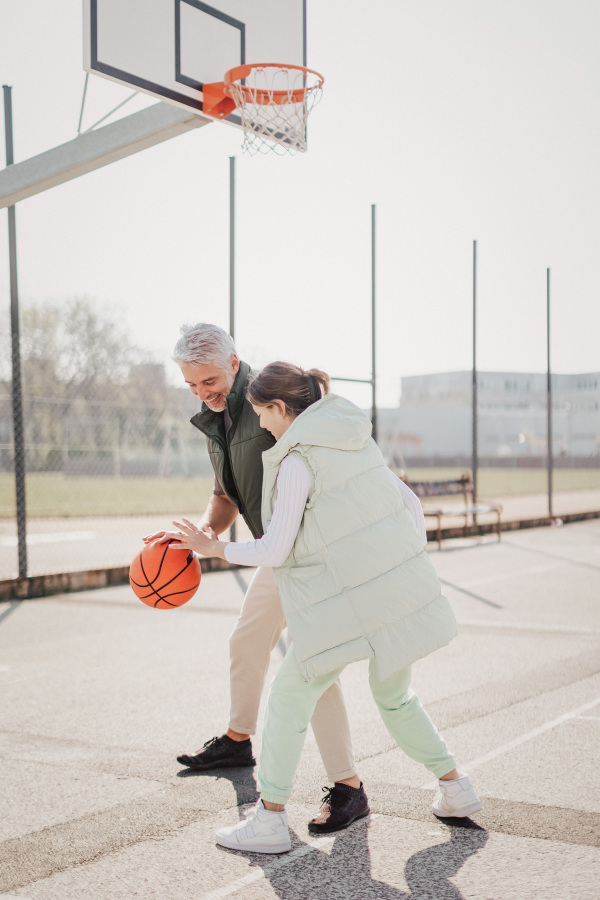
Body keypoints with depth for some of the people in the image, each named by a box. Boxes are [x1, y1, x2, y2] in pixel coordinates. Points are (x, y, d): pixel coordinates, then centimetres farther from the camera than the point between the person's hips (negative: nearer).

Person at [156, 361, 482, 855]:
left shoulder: (297, 459, -10)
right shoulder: (354, 436, 13)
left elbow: (275, 550, -12)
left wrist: (211, 547, 2)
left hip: (348, 604, -8)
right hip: (402, 589, 8)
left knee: (290, 697, 8)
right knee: (394, 695, 28)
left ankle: (270, 819, 14)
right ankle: (455, 788, 31)